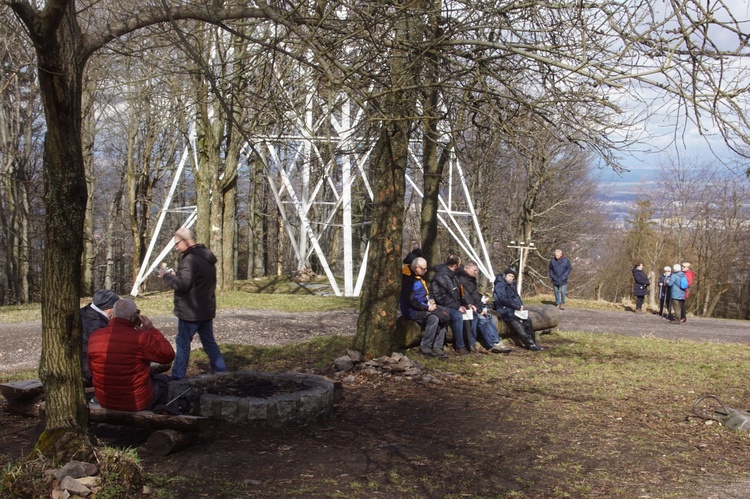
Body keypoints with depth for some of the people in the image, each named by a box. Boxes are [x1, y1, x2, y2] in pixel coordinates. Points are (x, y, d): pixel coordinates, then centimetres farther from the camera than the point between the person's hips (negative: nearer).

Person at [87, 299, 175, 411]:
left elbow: (91, 370, 5)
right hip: (137, 403, -5)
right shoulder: (141, 338, -25)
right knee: (162, 380, 27)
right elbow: (168, 355, -12)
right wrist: (151, 330, -5)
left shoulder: (94, 337, -9)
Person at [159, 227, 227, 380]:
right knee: (209, 341, 15)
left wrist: (166, 275, -11)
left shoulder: (190, 259, -20)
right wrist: (175, 275, 12)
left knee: (183, 343, 0)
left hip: (191, 311, -9)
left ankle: (177, 377, 5)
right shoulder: (207, 258, 11)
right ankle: (221, 371, 16)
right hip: (206, 309, 9)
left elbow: (182, 284, -26)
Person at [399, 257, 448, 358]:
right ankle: (425, 347, -17)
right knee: (433, 318, -28)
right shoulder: (407, 279, -17)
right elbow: (410, 300, -20)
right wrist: (427, 307, -18)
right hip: (411, 311, -9)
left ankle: (437, 347, -9)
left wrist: (429, 301, 7)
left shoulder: (419, 278, 13)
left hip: (422, 307, 9)